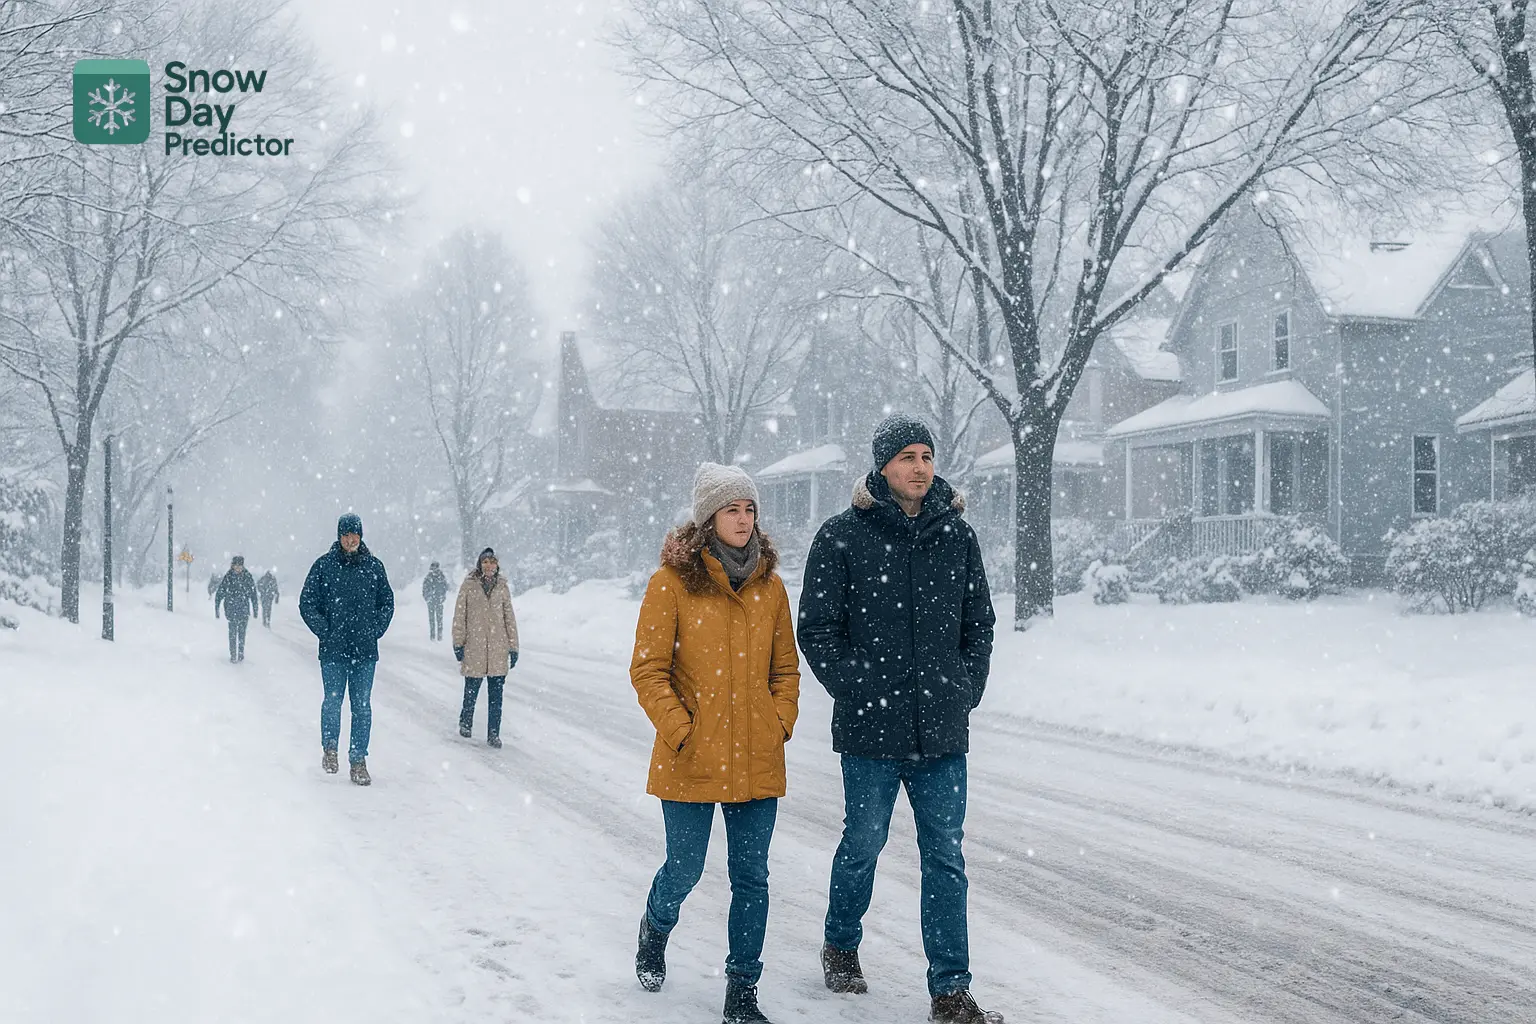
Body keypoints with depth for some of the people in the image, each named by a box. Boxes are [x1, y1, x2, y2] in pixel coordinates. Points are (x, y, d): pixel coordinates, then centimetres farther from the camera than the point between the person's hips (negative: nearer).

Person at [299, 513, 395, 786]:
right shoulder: (324, 565, 0)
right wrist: (325, 631, -5)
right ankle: (330, 747, 18)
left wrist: (376, 630, 4)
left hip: (365, 651, 2)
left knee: (362, 706, 2)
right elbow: (307, 603, 3)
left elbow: (387, 602, 15)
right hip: (333, 650, -1)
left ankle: (359, 760, 8)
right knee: (333, 701, -4)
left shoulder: (374, 566, 6)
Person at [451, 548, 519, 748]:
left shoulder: (502, 587, 7)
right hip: (474, 647, -2)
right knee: (471, 689, 5)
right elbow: (459, 615, 3)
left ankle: (493, 733, 7)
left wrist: (513, 647, 7)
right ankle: (465, 723, 29)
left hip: (498, 648, 2)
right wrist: (458, 642, -2)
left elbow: (510, 617, 10)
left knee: (496, 694, 1)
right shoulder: (469, 585, 1)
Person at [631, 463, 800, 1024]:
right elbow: (648, 669, -5)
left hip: (757, 761, 3)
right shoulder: (674, 580, -6)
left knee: (751, 877, 4)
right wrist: (679, 730, -11)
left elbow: (785, 667, 15)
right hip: (691, 760, -3)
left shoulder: (769, 584, 7)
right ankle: (655, 929, 41)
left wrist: (780, 723, 2)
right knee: (685, 869, 8)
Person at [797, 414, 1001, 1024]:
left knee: (946, 857, 3)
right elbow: (816, 629, -2)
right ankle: (841, 947, 36)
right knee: (863, 844, 10)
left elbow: (980, 623, 16)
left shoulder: (957, 534, 8)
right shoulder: (843, 536, -4)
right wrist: (856, 691, -8)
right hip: (871, 728, -3)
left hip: (943, 730, 3)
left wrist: (966, 691, 5)